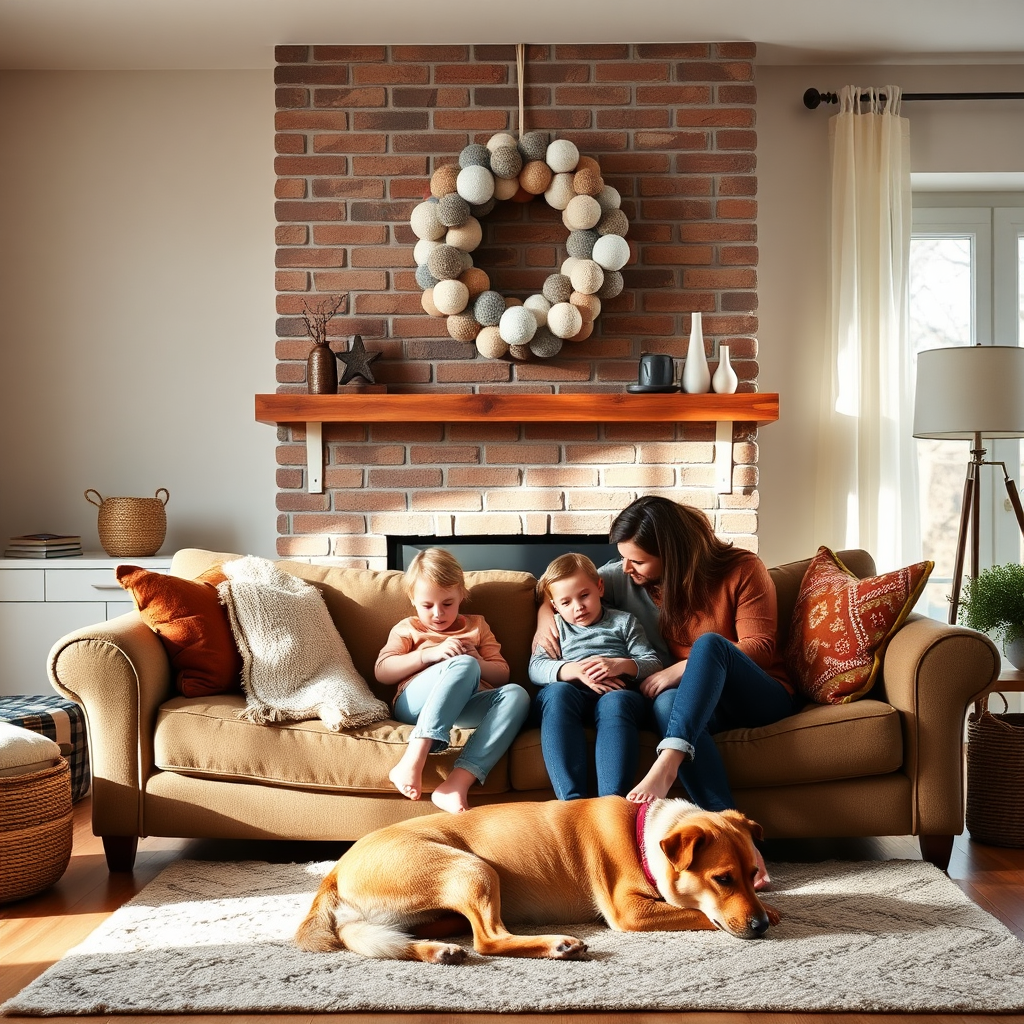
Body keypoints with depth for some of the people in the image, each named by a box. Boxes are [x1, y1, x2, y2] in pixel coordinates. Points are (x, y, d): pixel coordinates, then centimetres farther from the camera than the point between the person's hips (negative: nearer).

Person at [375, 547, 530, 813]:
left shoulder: (477, 625, 28)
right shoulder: (408, 629, 22)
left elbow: (502, 674, 22)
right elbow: (382, 672, 8)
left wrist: (476, 661, -1)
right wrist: (429, 654, -6)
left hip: (468, 707, 3)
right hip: (415, 705, -3)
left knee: (516, 695, -30)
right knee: (463, 666, -34)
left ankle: (457, 783, -45)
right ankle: (412, 762, -47)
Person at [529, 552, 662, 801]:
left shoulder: (624, 621, 25)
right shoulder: (555, 626, 26)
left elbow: (654, 664, 13)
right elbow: (536, 668, 8)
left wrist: (620, 665, -9)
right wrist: (575, 670, -11)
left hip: (619, 694, 0)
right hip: (572, 694, 1)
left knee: (615, 702, -38)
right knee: (557, 692, -36)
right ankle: (572, 800, -49)